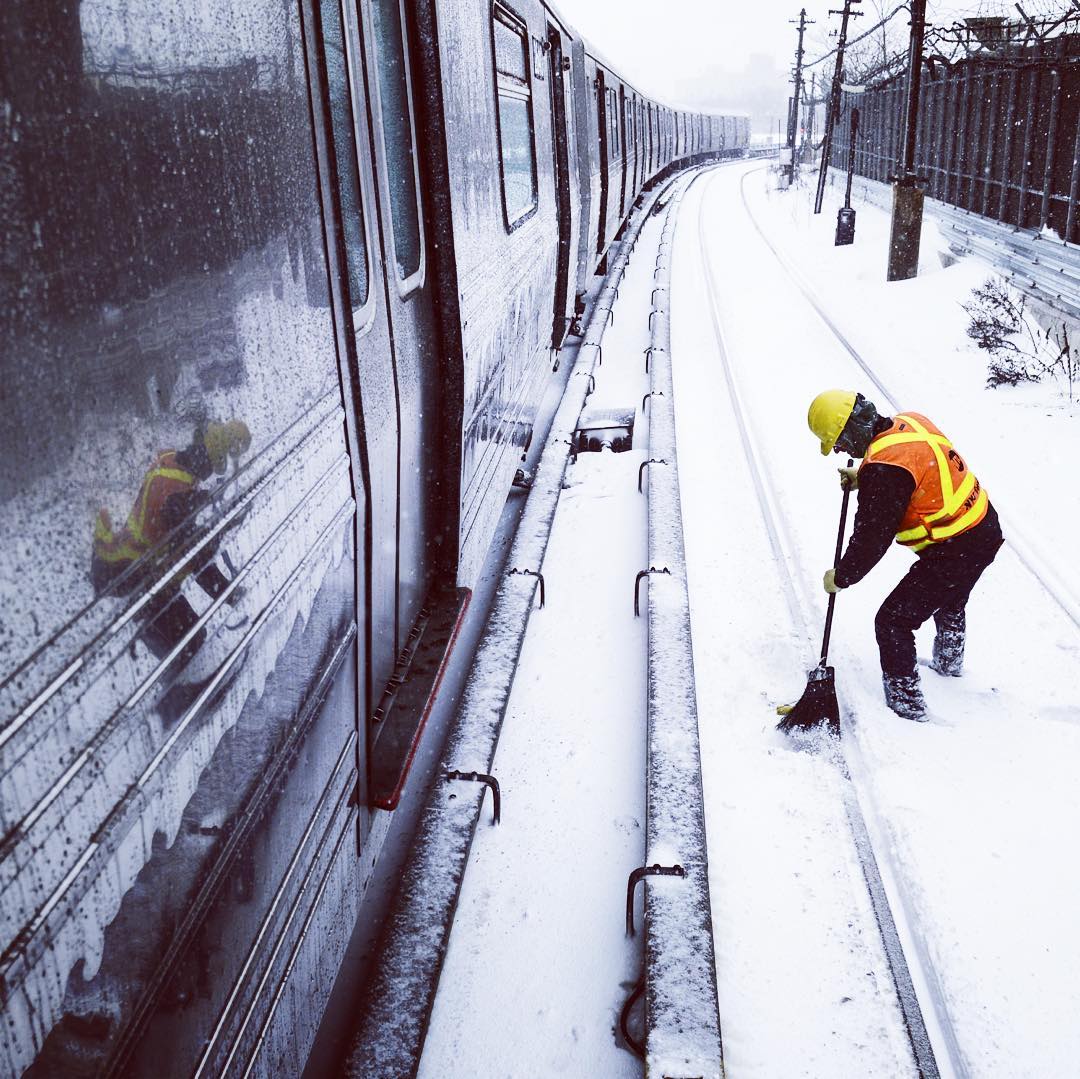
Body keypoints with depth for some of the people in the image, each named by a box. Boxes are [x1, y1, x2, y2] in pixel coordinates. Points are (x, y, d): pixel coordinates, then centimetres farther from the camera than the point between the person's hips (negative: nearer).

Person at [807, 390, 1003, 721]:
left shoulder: (883, 467, -27)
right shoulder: (911, 421, -1)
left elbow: (872, 537, -21)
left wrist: (841, 577, -7)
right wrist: (862, 479, 10)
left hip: (952, 553, -10)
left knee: (893, 622, 1)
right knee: (950, 602, 35)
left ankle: (906, 703, 11)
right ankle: (949, 663, 59)